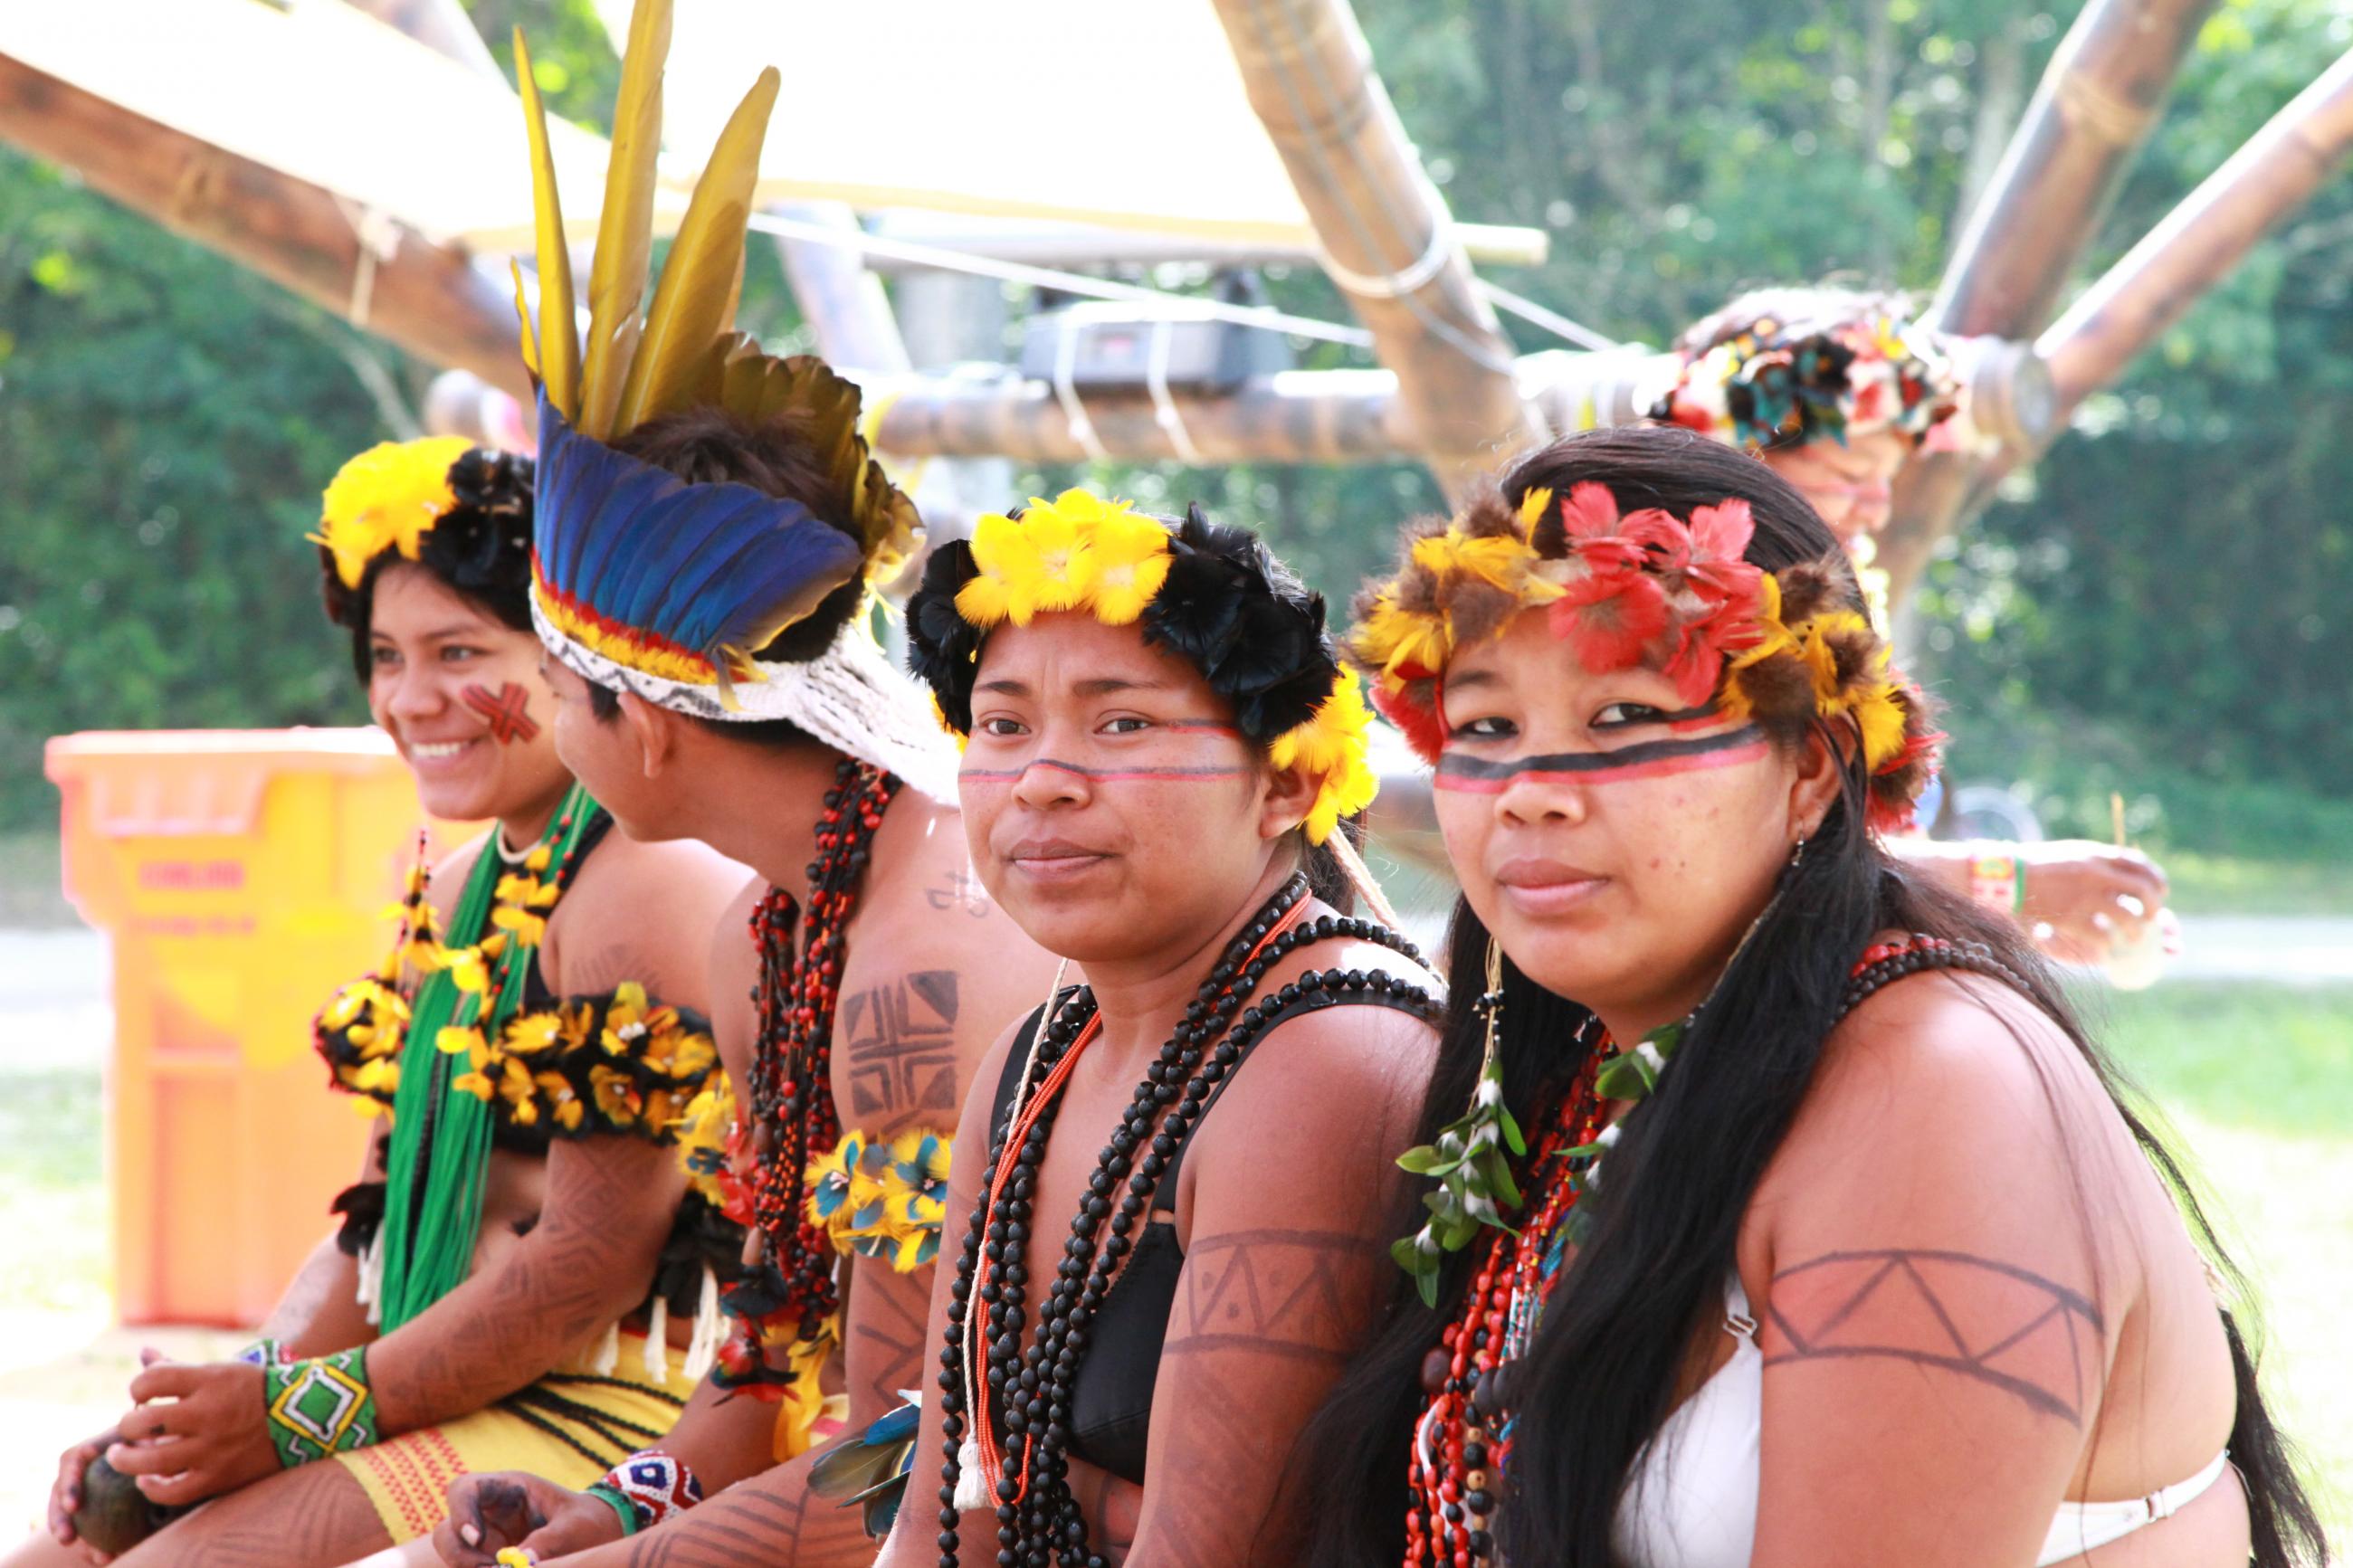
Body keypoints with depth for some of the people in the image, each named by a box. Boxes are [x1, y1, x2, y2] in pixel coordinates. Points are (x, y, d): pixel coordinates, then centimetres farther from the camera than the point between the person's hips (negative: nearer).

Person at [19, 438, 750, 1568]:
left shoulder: (647, 885, -13)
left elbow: (595, 1263, -18)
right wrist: (240, 1395, 0)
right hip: (433, 1412, 9)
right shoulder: (455, 899, 16)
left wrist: (303, 1412, -14)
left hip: (600, 1425, -9)